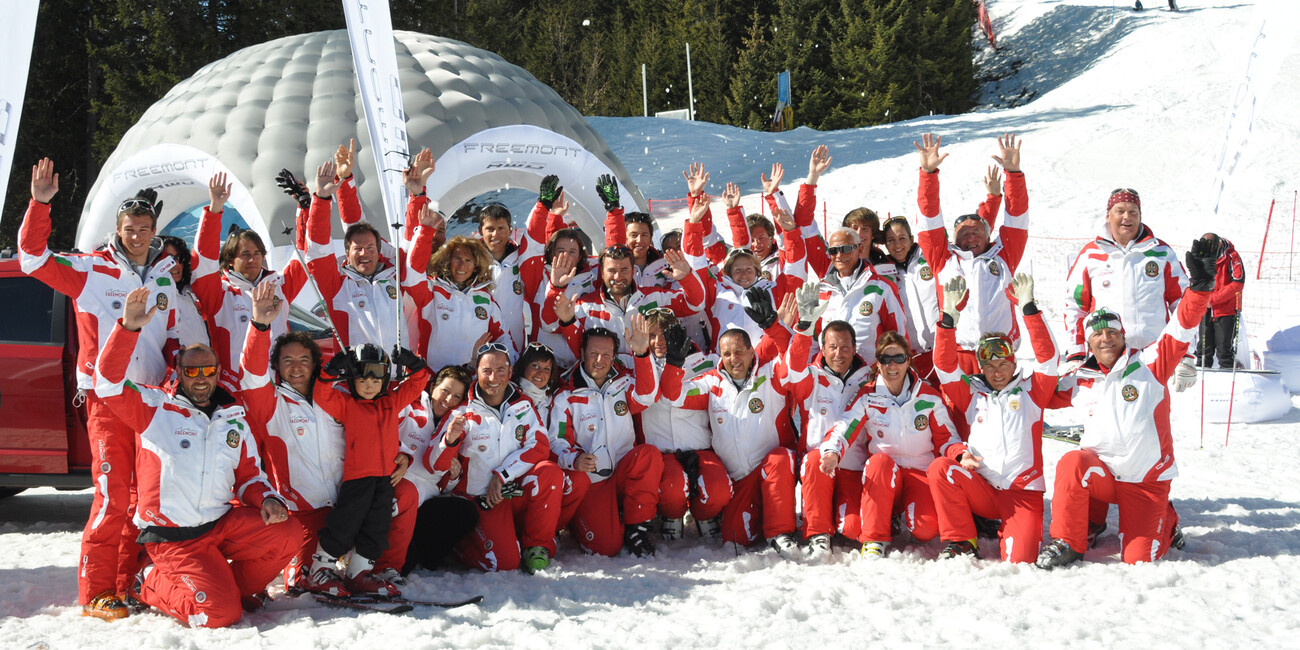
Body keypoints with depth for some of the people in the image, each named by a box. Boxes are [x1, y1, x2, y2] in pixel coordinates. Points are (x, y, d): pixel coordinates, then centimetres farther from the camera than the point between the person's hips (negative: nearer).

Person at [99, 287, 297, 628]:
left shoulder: (234, 419, 12)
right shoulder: (155, 407, -2)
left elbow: (249, 474, 17)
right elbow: (108, 380, -16)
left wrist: (267, 499, -4)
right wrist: (129, 328, -27)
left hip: (222, 522, 5)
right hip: (172, 537, -5)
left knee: (286, 533, -18)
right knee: (220, 614, -19)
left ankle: (236, 587, 5)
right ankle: (151, 583, 8)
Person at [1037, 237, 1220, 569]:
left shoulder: (1148, 365, -3)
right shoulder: (1080, 382, 7)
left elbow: (1180, 331, -15)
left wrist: (1200, 285, -30)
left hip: (1147, 479, -2)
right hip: (1101, 473, 2)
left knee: (1138, 560, -11)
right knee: (1072, 463, -32)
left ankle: (1165, 524, 25)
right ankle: (1068, 543, -14)